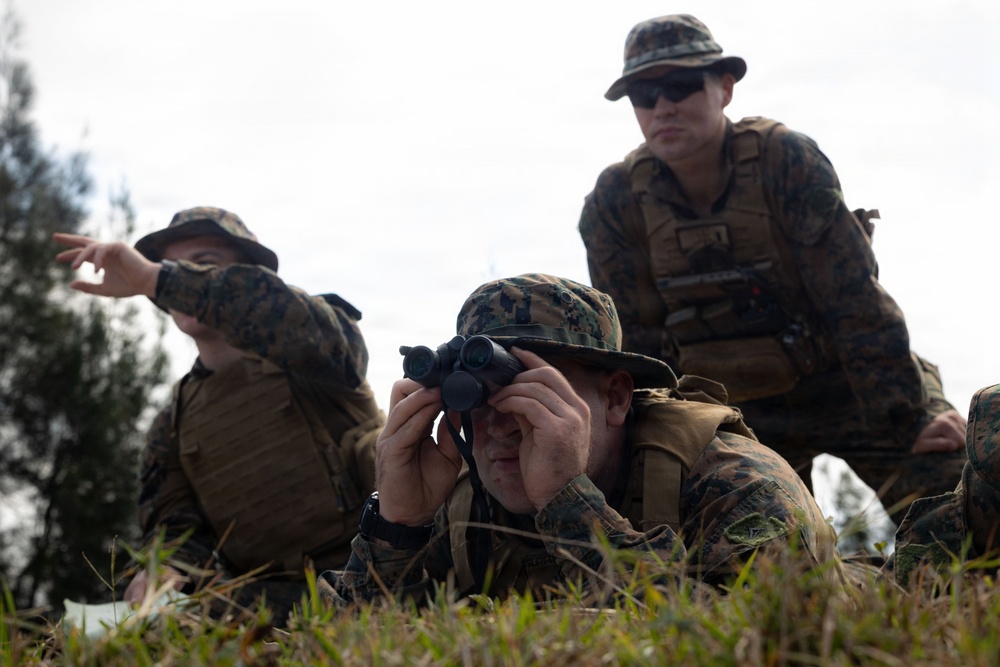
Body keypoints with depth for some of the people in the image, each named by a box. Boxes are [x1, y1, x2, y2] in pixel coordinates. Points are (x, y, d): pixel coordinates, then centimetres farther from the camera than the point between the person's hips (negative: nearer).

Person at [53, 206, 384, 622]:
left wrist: (158, 278, -23)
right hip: (271, 597, 3)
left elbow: (299, 327, -20)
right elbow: (177, 527, 8)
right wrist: (166, 573, -19)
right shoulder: (173, 428, 21)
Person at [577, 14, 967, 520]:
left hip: (843, 383, -2)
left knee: (950, 478, -18)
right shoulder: (614, 203, -11)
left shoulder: (786, 160, -20)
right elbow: (631, 341, -3)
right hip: (739, 411, 2)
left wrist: (909, 422, -22)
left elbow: (857, 303, -21)